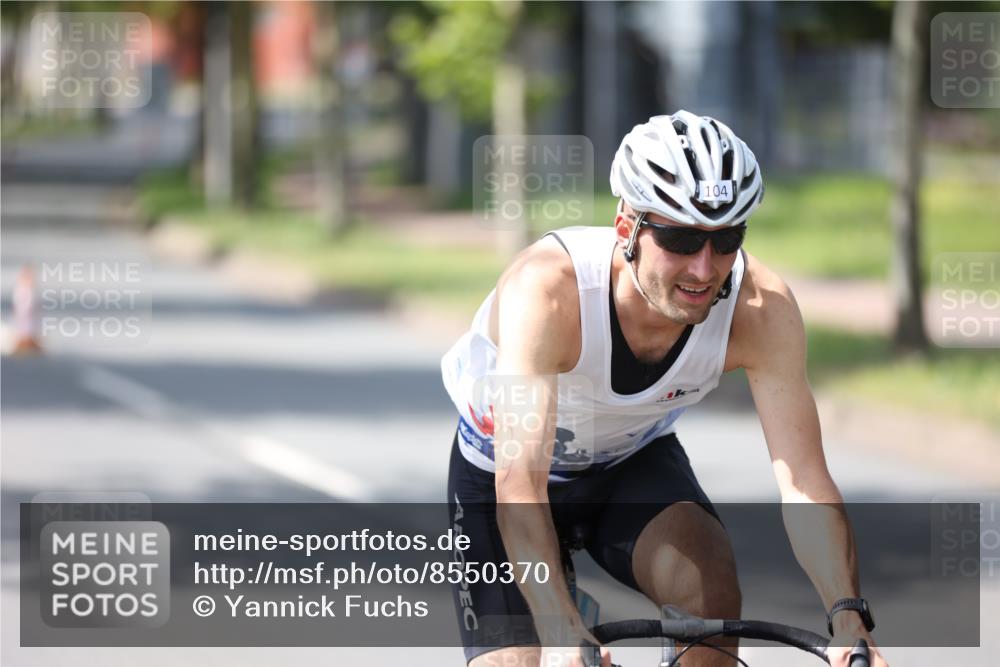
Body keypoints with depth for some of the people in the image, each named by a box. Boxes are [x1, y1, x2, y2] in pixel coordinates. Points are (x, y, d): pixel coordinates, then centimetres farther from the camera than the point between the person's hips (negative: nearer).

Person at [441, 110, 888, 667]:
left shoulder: (761, 307, -28)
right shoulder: (549, 288, -38)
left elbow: (804, 479, -30)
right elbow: (519, 479, -45)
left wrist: (850, 618, -45)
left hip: (636, 462, 2)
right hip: (500, 469, -2)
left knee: (710, 582, -27)